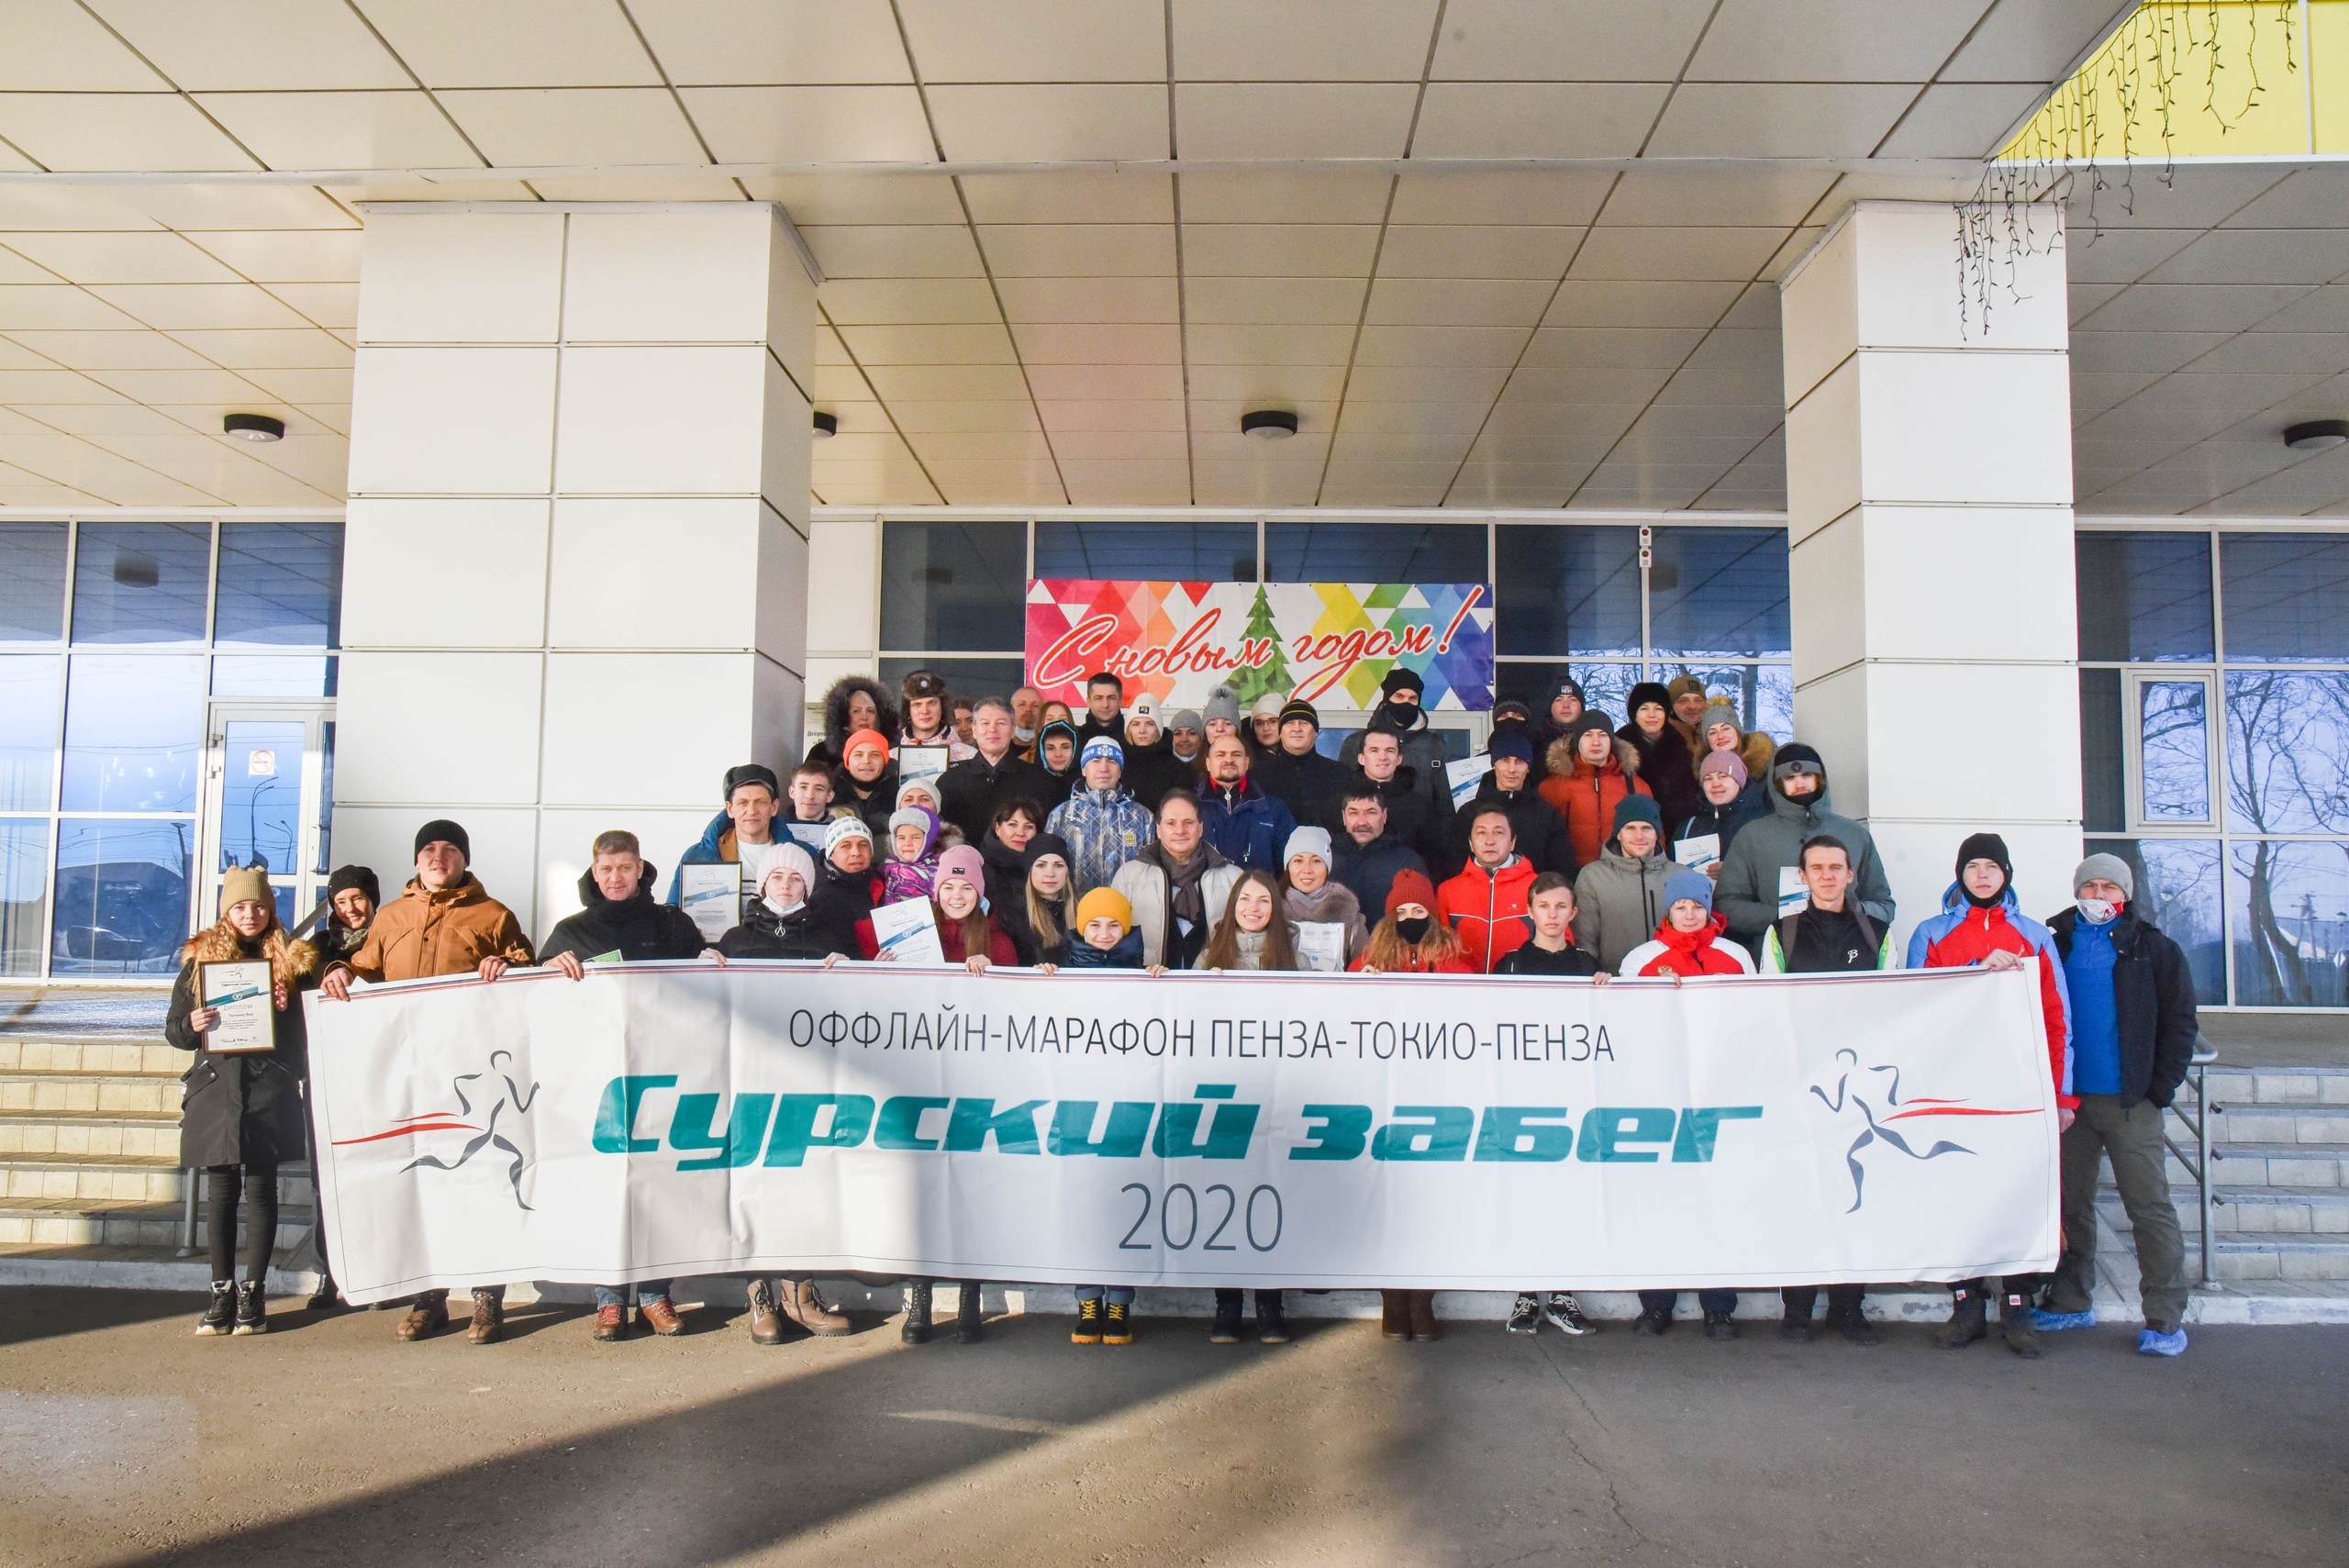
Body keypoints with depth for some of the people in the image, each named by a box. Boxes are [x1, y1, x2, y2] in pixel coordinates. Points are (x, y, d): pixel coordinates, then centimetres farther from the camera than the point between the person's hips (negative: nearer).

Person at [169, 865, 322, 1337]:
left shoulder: (292, 960, 7)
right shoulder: (201, 958, 11)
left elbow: (312, 1024, 6)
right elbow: (173, 1028, 11)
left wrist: (287, 1010, -13)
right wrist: (192, 1025, -10)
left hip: (270, 1089, -1)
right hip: (217, 1086, 2)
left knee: (260, 1185, -1)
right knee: (221, 1188, 4)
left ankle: (253, 1293, 6)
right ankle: (221, 1292, 12)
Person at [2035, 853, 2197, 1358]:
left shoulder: (2154, 949, 3)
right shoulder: (2057, 944, 9)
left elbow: (2179, 1024, 1)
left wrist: (2159, 1090, -6)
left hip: (2130, 1103, -3)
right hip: (2069, 1100, 3)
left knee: (2150, 1207, -3)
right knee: (2070, 1203, 10)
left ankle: (2165, 1319, 3)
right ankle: (2071, 1301, 20)